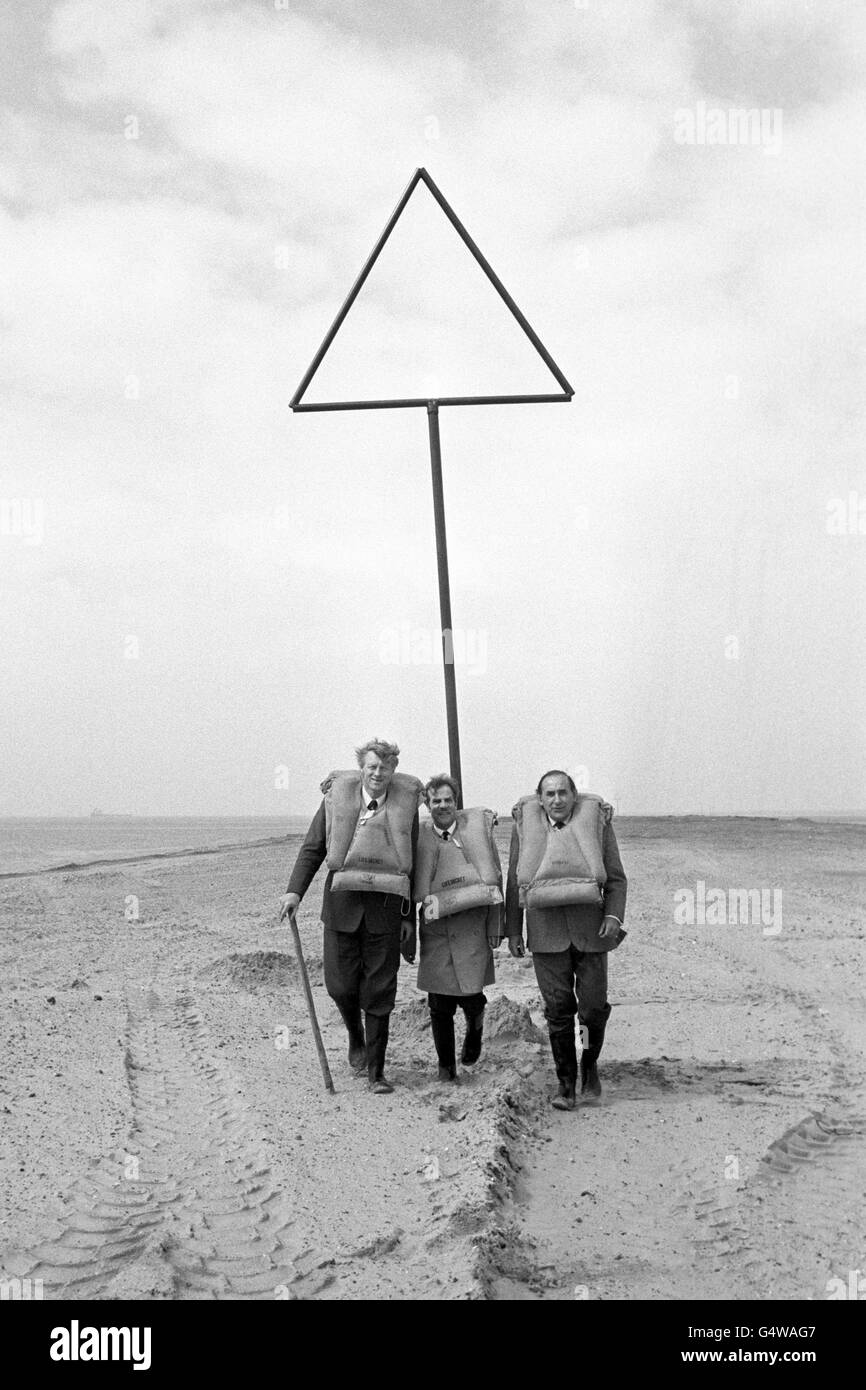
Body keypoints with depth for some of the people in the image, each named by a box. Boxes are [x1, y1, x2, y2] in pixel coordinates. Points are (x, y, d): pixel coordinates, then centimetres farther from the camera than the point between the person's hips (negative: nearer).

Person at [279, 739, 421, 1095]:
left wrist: (410, 917, 8)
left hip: (386, 905, 0)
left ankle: (376, 1071, 14)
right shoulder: (337, 795, 2)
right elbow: (313, 848, 5)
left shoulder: (406, 802, 3)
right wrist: (295, 891, -8)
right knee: (340, 985, 2)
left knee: (379, 992, 2)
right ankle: (356, 1039, 34)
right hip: (342, 900, 0)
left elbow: (411, 863, 9)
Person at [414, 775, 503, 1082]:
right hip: (435, 929, 1)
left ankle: (475, 1028, 31)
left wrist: (495, 926, 3)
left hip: (473, 927, -1)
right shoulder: (418, 837, 4)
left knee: (471, 997, -4)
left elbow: (494, 879, 5)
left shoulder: (478, 827, 4)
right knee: (440, 1005, 2)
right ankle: (446, 1065, 19)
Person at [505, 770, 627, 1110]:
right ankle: (565, 1082, 12)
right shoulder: (526, 825, 6)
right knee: (558, 1007, 0)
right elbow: (514, 881, 11)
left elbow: (616, 878, 6)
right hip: (546, 929, 0)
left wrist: (614, 917, -8)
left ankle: (590, 1065, 27)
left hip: (589, 927, 0)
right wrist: (513, 930, 7)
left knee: (594, 1006, 1)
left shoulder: (596, 819, 4)